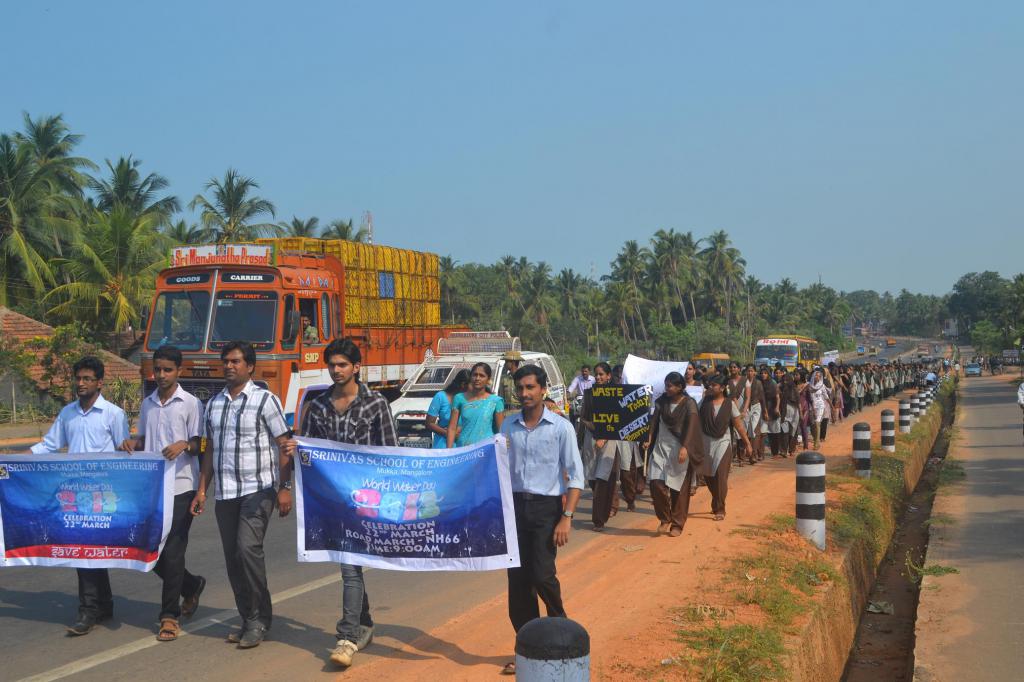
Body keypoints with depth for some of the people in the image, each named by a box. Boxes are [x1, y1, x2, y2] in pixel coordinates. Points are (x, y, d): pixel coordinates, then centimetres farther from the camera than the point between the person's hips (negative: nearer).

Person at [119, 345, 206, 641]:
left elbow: (199, 445, -5)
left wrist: (184, 445, -27)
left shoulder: (191, 403, -4)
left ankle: (170, 616, 5)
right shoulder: (147, 403, 13)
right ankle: (191, 585, 32)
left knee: (172, 551, -5)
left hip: (180, 487, -6)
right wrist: (132, 443, -1)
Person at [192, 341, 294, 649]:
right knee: (232, 558, 6)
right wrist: (201, 490, 12)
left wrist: (285, 488, -12)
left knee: (248, 548, -18)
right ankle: (249, 620, 17)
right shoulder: (214, 404, 14)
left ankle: (259, 619, -6)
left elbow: (285, 446, -5)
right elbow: (210, 450, 18)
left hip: (258, 490, -6)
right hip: (224, 494, 6)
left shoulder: (265, 400, -4)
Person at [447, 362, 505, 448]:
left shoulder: (495, 401, 3)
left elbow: (500, 431, 5)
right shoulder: (460, 398, 7)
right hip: (462, 447, 1)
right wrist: (449, 451, -3)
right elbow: (452, 428, 5)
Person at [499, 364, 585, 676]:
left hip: (546, 507, -4)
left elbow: (575, 476, -6)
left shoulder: (560, 427, -6)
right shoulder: (509, 426, 6)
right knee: (517, 578, 4)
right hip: (515, 506, 4)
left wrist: (566, 518, -14)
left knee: (542, 575, -10)